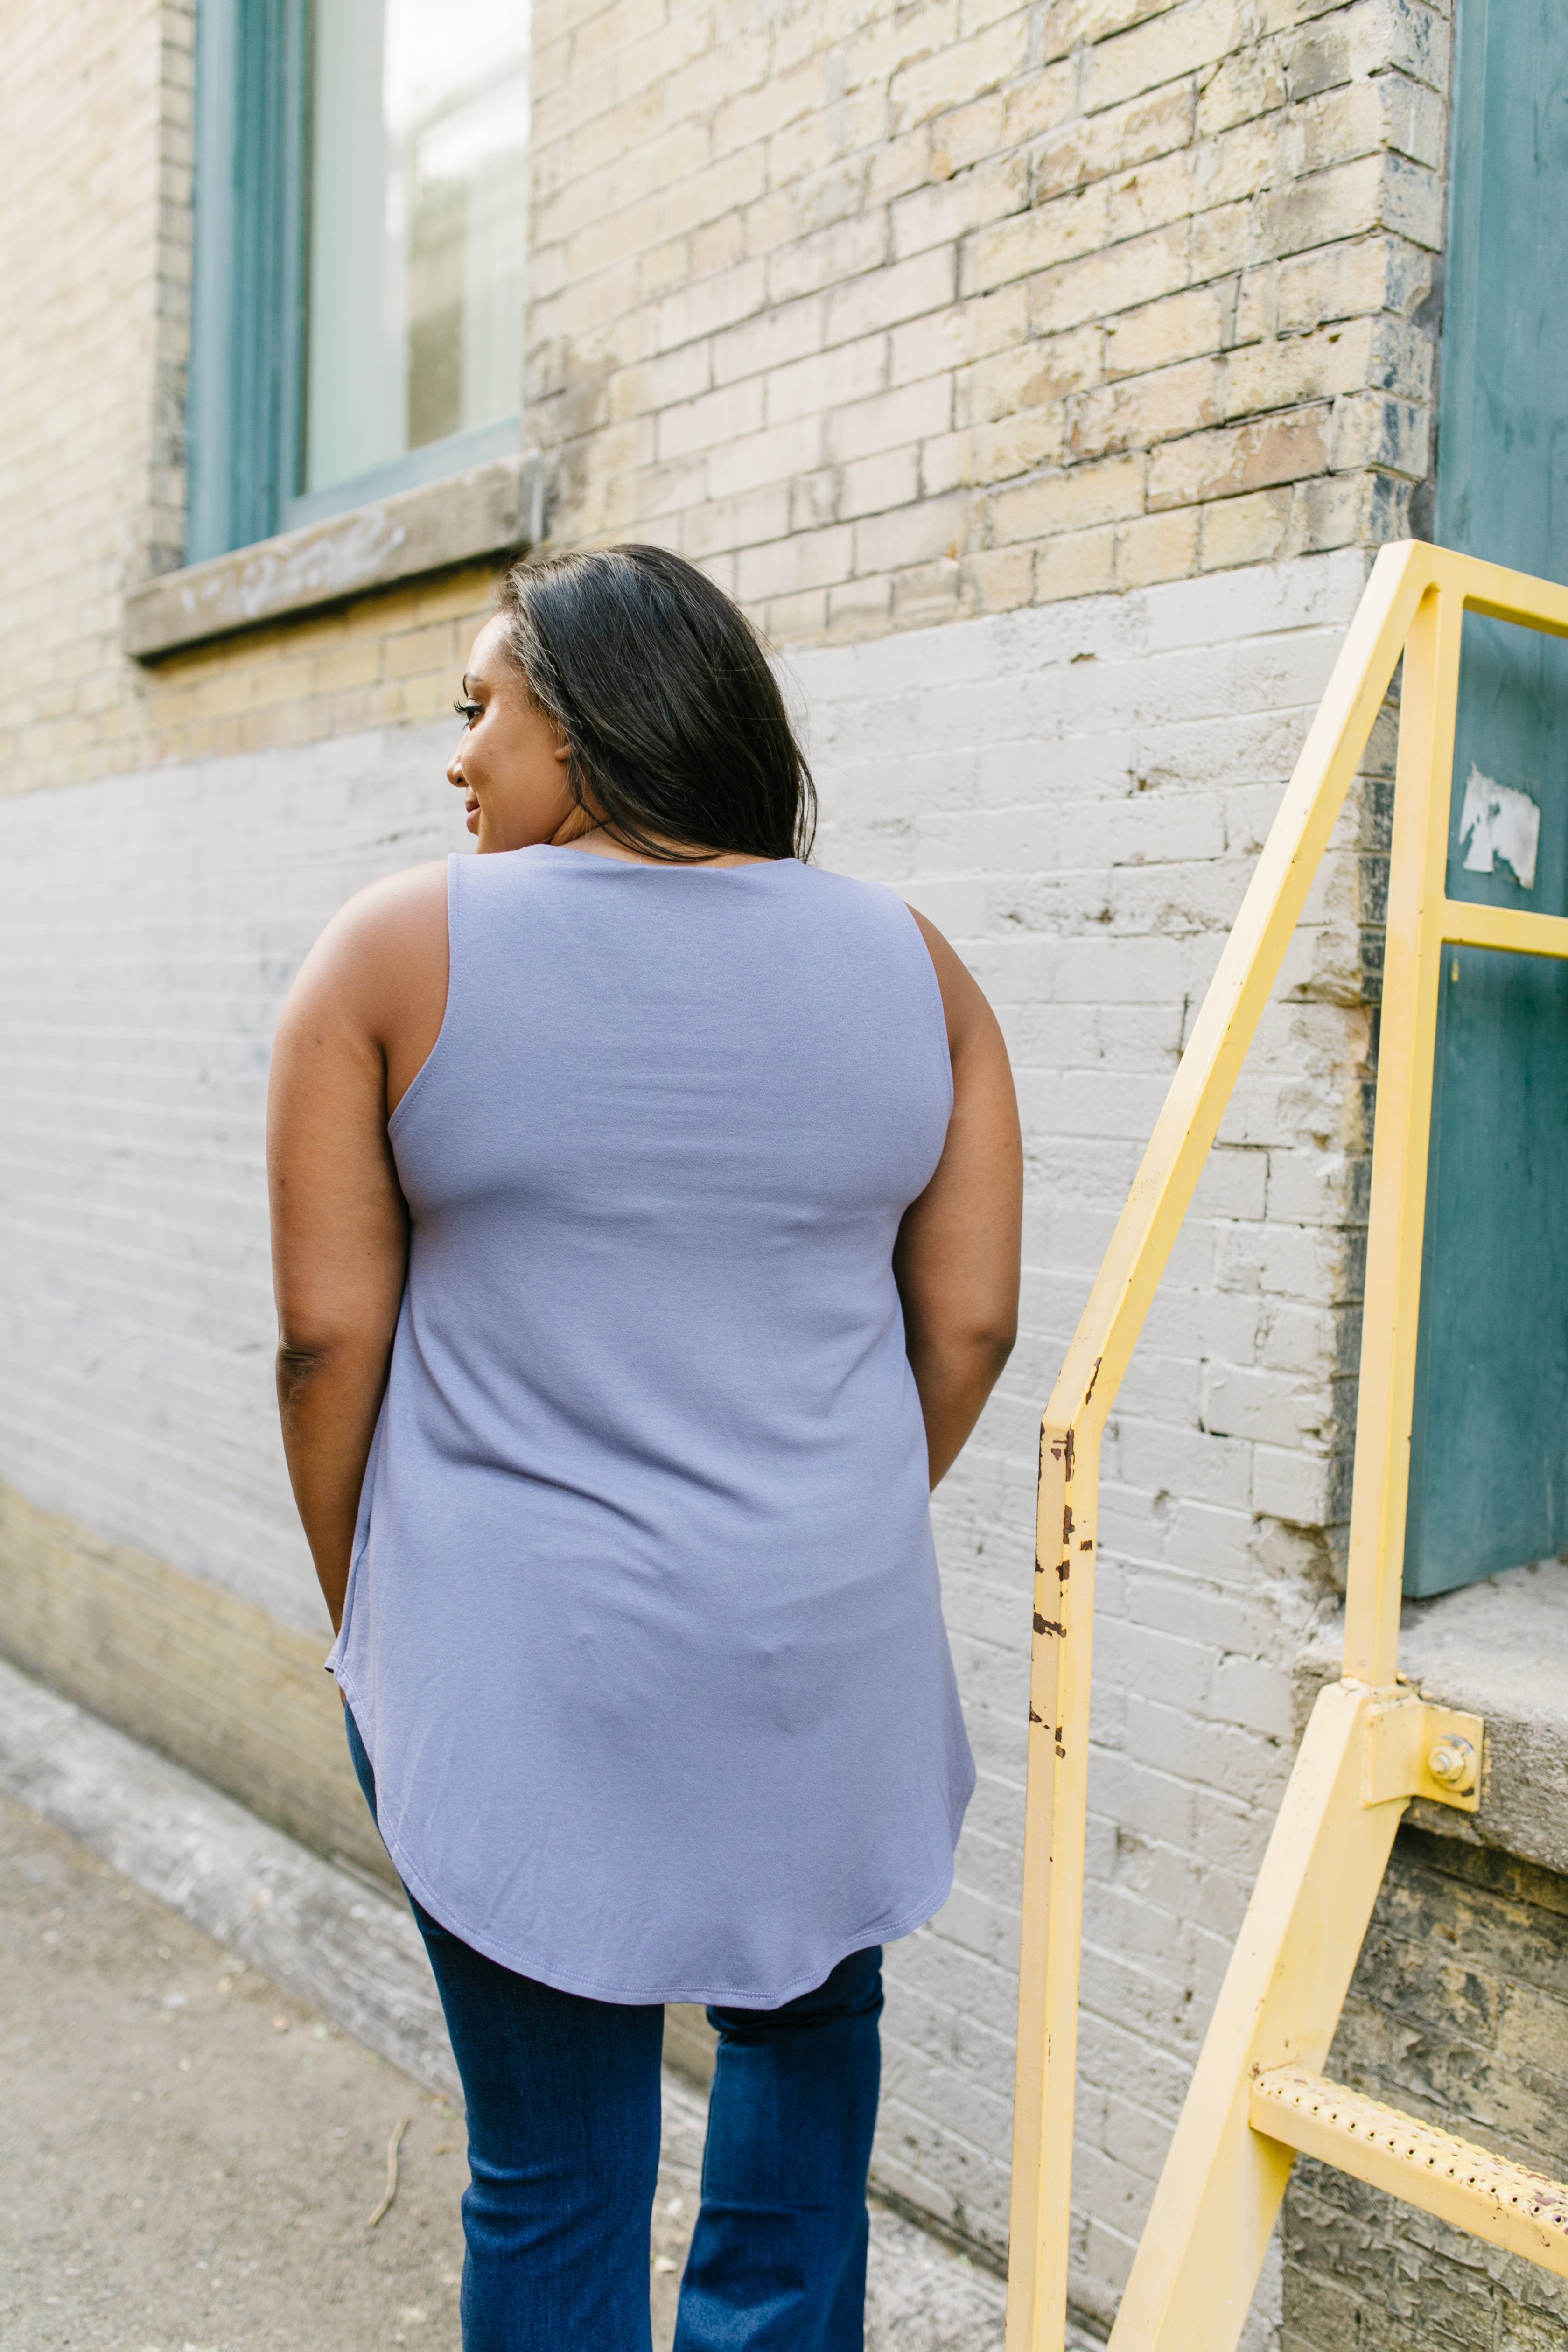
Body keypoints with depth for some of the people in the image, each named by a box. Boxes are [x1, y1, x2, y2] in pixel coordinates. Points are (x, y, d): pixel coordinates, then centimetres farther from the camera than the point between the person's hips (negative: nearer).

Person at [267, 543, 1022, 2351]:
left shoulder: (399, 949, -7)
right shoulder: (910, 966, 0)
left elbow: (328, 1334, -7)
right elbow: (969, 1325, 2)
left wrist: (365, 1613, 7)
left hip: (516, 1671, -2)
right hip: (831, 1659, 3)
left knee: (556, 2165, 16)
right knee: (808, 2027, 29)